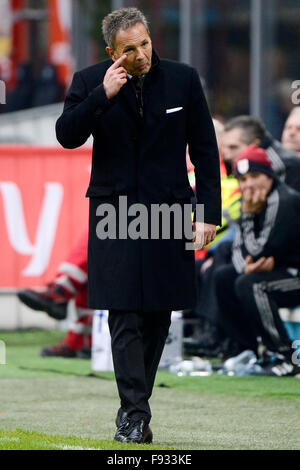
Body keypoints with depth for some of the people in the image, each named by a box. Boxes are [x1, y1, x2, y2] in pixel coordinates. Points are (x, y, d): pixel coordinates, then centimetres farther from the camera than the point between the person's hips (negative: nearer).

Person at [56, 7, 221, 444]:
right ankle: (136, 415, -11)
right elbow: (67, 136, -10)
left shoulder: (183, 79, 2)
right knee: (125, 317, -10)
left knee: (158, 317, 5)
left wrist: (209, 212, 1)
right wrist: (103, 96, -22)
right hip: (115, 210, -2)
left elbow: (205, 150, 6)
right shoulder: (89, 82, -1)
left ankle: (133, 408, 16)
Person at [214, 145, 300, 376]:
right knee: (223, 277, 10)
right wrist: (247, 266, -16)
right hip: (281, 269, 10)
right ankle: (249, 351, 11)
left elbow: (259, 253, -23)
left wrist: (248, 214, -19)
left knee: (249, 285, -28)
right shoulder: (256, 203, 7)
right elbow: (238, 250, 7)